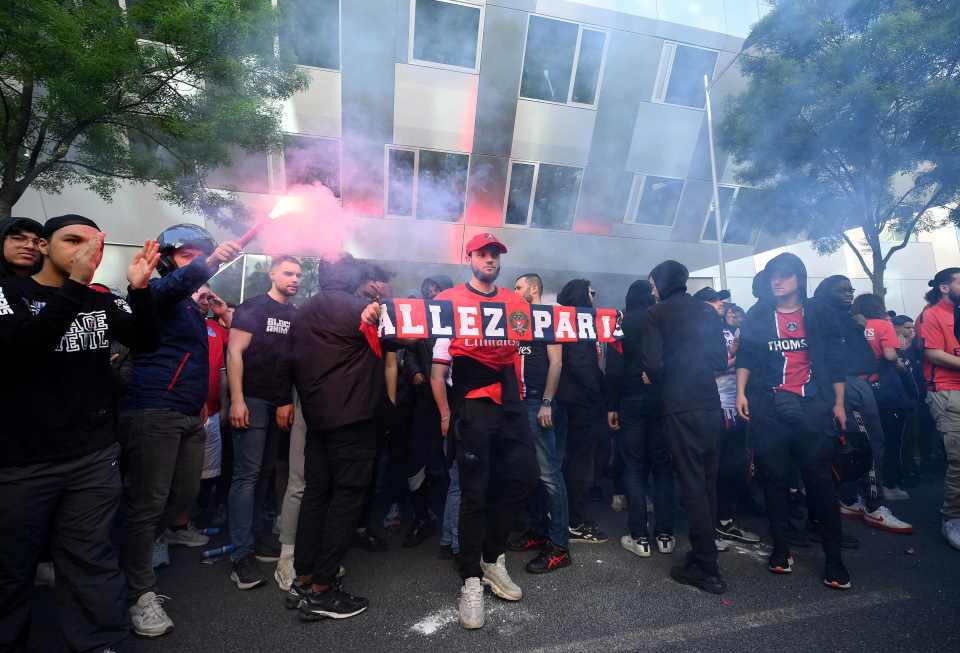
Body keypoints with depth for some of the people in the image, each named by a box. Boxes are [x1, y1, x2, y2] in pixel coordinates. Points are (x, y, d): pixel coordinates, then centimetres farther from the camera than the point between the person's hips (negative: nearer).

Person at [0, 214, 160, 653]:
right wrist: (75, 285, -29)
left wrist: (139, 289, -20)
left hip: (95, 457, 2)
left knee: (90, 559, 8)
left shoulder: (102, 300, 7)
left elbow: (146, 341, -4)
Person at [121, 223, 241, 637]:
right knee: (149, 503, -4)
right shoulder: (157, 291, -3)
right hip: (153, 412, -8)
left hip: (190, 415, 8)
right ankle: (142, 593, 5)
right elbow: (175, 285, -30)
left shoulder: (193, 306, 21)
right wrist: (211, 262, -45)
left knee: (186, 491, 14)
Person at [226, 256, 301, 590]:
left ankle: (253, 537, 24)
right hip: (253, 400, -6)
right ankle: (242, 555, 0)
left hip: (281, 403, 6)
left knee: (265, 472, 12)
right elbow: (234, 352, -10)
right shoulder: (252, 308, -5)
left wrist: (292, 401, 9)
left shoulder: (296, 315, 12)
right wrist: (237, 400, -17)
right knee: (247, 474, -5)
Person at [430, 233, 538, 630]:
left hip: (510, 402, 5)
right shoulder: (450, 300, 0)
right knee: (475, 492, -2)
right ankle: (471, 580, 14)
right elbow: (438, 363, -2)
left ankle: (492, 559, 27)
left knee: (524, 478, 5)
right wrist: (445, 412, -5)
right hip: (471, 405, -5)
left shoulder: (514, 301, 13)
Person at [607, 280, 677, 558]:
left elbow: (614, 367, -7)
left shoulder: (623, 322, -1)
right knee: (662, 466, 10)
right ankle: (665, 535, 12)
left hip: (631, 399, -2)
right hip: (662, 399, 2)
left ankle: (639, 537, 4)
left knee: (634, 468, 3)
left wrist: (611, 406, -4)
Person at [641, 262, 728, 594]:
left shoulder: (656, 314, -6)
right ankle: (704, 551, 26)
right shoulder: (708, 311, 10)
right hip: (710, 404, 6)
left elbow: (653, 362, -14)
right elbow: (721, 360, 11)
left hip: (679, 407, -6)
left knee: (691, 483, -2)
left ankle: (707, 568, 4)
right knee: (708, 480, 14)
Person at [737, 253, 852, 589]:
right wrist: (741, 393, -6)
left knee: (820, 480, -1)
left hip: (813, 407, 0)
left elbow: (835, 361, 8)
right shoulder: (756, 317, 9)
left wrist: (839, 403, 5)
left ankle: (834, 558, 10)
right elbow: (745, 357, 6)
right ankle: (780, 549, 16)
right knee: (774, 480, 5)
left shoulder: (819, 315, 8)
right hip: (769, 408, 1)